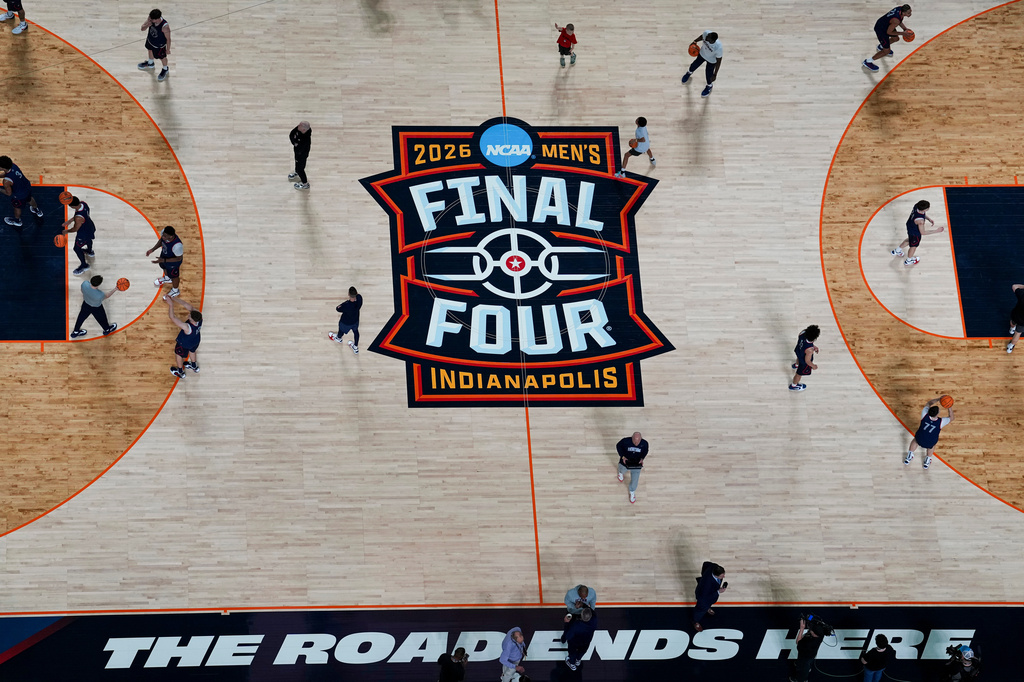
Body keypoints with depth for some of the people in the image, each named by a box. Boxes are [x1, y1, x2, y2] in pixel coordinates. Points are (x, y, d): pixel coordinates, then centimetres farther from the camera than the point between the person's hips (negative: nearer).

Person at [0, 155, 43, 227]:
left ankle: (17, 221, 61)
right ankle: (37, 210, 70)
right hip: (28, 187, 6)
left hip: (20, 196, -6)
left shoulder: (6, 181, -43)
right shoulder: (12, 165, -24)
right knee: (29, 199, 39)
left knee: (17, 207, 29)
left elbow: (9, 193, -24)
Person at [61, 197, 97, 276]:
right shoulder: (82, 203, -23)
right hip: (90, 227, 8)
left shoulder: (79, 218, -45)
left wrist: (66, 231, -6)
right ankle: (90, 251, 69)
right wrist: (69, 221, 1)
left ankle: (84, 265, 38)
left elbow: (75, 229, -25)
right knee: (88, 240, 38)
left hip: (84, 233, -8)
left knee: (77, 249, 17)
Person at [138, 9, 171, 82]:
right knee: (150, 50, 34)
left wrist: (168, 49, -13)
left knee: (162, 57, 22)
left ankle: (165, 69, 53)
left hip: (159, 45, -6)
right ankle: (150, 63, 67)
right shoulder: (151, 19, -27)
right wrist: (147, 25, -40)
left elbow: (168, 39, -26)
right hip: (150, 40, 6)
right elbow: (142, 28, -17)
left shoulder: (165, 27, -42)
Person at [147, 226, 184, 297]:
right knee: (163, 266, 36)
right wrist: (152, 249, -10)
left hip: (173, 262, -6)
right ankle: (167, 278, 71)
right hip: (164, 255, 6)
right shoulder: (164, 232, -28)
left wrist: (163, 260, -31)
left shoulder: (177, 245, -47)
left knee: (173, 276, 23)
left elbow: (179, 258, -29)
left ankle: (175, 291, 55)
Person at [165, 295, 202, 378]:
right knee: (192, 351, 36)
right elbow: (186, 305, -28)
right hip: (196, 341, 5)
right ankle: (194, 366, 64)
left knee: (179, 355, 27)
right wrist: (173, 298, -28)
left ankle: (180, 372, 52)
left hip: (184, 344, -5)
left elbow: (172, 317, -46)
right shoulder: (199, 316, -35)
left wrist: (171, 304, -37)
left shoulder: (187, 328, -50)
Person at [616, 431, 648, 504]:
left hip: (636, 465, 0)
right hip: (625, 462, 0)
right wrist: (622, 456, -22)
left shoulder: (644, 443, -27)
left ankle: (632, 492, 44)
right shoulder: (625, 441, -33)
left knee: (634, 481, 11)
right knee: (622, 470, 33)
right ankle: (621, 472, 73)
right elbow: (618, 446, -12)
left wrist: (642, 459, -19)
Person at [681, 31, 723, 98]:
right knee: (695, 64, 30)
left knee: (708, 75, 18)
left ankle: (709, 86, 54)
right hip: (702, 54, 4)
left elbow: (718, 61, -28)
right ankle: (689, 72, 66)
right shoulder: (706, 33, -36)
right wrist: (695, 41, 5)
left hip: (711, 61, -4)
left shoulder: (718, 47, -45)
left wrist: (715, 75, -21)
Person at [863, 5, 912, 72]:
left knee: (896, 39, 31)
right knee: (886, 51, 0)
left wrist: (904, 28, 0)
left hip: (886, 25, 9)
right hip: (881, 30, -9)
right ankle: (867, 62, 13)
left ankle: (881, 47, 60)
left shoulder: (901, 8, -14)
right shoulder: (896, 20, -40)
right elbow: (889, 32, -25)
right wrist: (902, 33, -20)